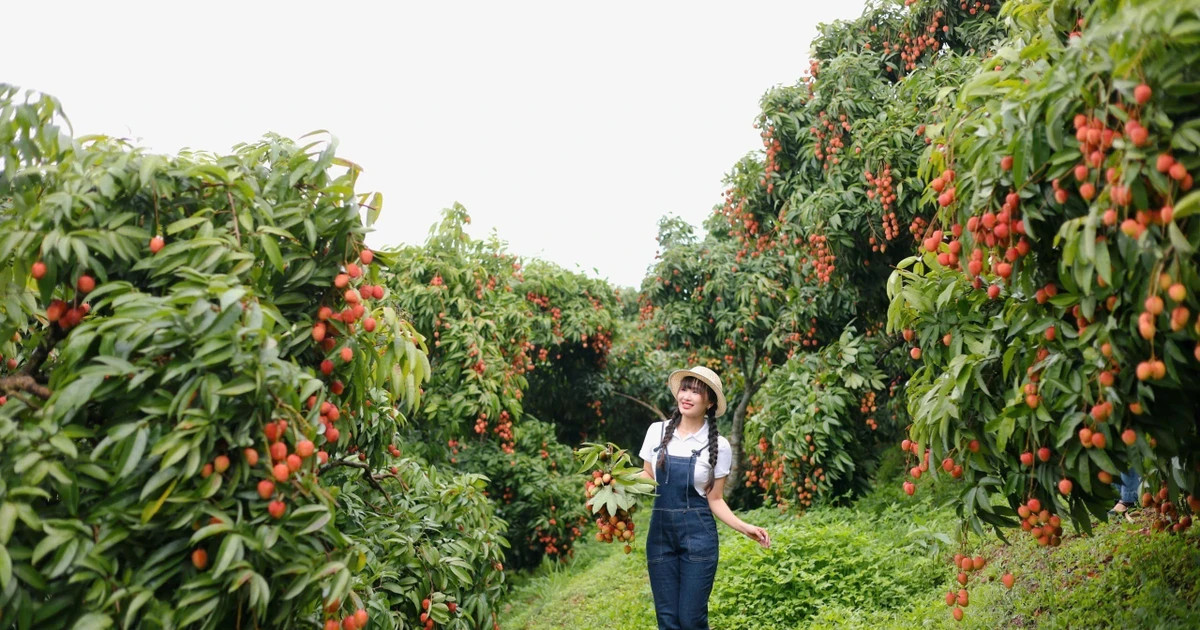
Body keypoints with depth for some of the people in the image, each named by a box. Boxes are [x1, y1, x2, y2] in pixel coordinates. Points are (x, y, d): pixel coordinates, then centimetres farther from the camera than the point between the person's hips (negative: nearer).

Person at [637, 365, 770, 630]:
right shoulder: (657, 430, 2)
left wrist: (744, 528, -12)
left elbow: (715, 499, 1)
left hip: (698, 536, -2)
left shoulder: (719, 446, -4)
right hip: (660, 533, 2)